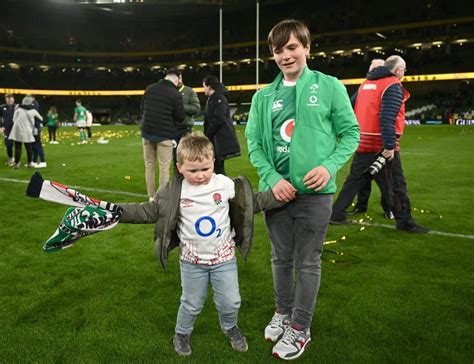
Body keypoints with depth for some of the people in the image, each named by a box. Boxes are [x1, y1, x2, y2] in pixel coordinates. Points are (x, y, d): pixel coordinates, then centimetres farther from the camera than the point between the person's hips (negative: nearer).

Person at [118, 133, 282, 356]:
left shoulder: (226, 184, -11)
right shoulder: (173, 193, -13)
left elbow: (253, 202, -1)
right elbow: (149, 212, -8)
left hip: (224, 257, 1)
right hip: (192, 261, -1)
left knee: (230, 302, 13)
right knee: (192, 304, 16)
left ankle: (230, 327, 46)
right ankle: (182, 333, 46)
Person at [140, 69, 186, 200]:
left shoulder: (150, 88, 4)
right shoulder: (176, 94, -11)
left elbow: (142, 109, 11)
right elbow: (180, 117, -6)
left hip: (147, 133, 5)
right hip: (164, 135, -5)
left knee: (149, 166, 12)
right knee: (164, 168, 2)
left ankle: (151, 197, 16)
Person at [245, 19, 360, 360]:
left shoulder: (330, 87, -2)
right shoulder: (263, 96, 6)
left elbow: (351, 132, 0)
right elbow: (254, 142, 4)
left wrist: (330, 165, -16)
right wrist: (272, 178, -10)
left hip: (314, 192, -3)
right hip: (276, 190, 3)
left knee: (308, 263, 6)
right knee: (281, 258, 17)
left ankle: (300, 329, 23)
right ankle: (284, 313, 38)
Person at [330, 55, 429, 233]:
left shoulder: (366, 83, 15)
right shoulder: (393, 86, -9)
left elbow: (351, 109, 16)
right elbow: (387, 118, -20)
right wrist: (390, 146, -20)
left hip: (363, 143, 7)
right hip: (382, 146, -7)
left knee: (354, 180, 14)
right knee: (396, 184, 3)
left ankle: (337, 214, 15)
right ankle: (405, 222, 12)